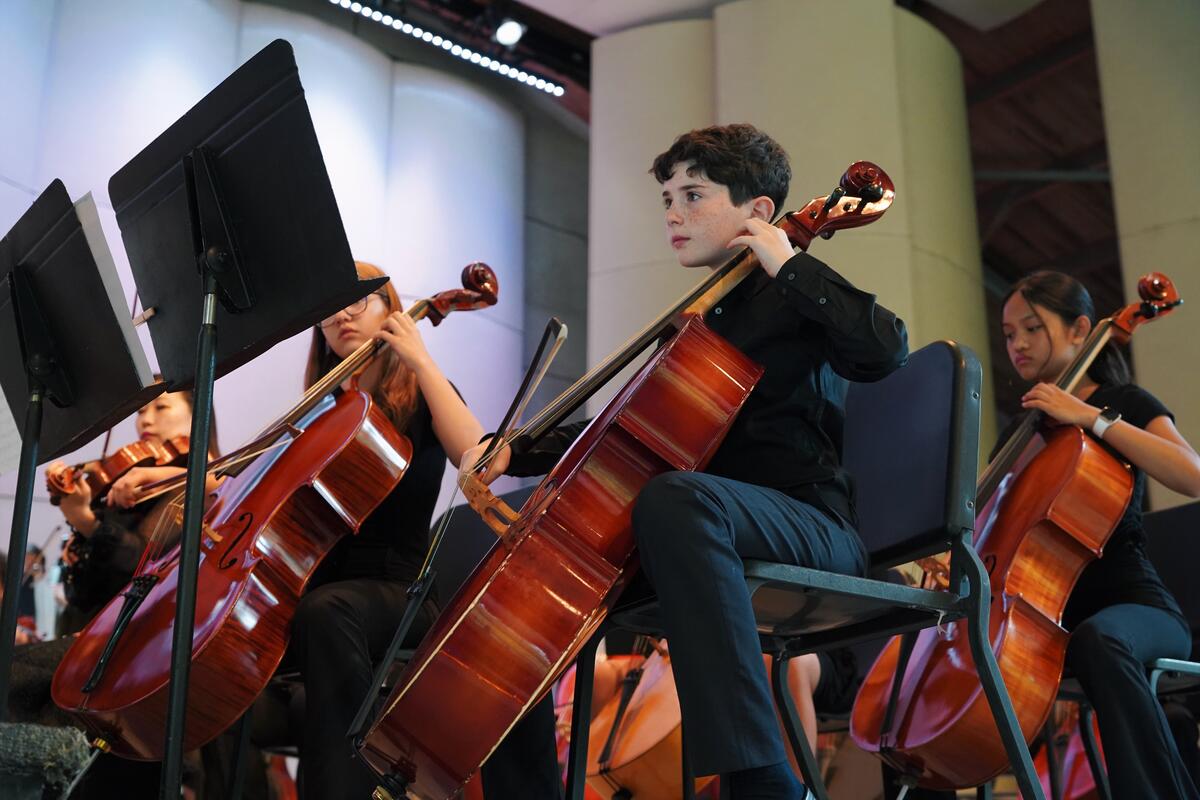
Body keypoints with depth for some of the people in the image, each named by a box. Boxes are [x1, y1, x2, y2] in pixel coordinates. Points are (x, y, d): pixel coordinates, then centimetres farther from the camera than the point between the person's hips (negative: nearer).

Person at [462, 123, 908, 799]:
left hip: (814, 526, -8)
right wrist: (518, 452, 10)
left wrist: (790, 265, -11)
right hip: (714, 522, 8)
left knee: (676, 497, -42)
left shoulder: (794, 301, 2)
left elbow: (885, 350, -20)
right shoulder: (699, 321, 22)